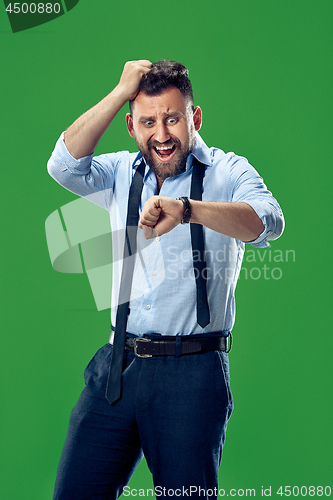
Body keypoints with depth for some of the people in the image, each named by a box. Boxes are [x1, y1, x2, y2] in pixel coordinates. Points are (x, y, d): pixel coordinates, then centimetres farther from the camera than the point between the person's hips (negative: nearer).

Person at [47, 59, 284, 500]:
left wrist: (187, 209, -39)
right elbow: (64, 165, -5)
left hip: (193, 370, -4)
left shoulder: (226, 173, 0)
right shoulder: (122, 174, 14)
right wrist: (122, 91, -7)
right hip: (117, 364, 4)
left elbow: (268, 222, -21)